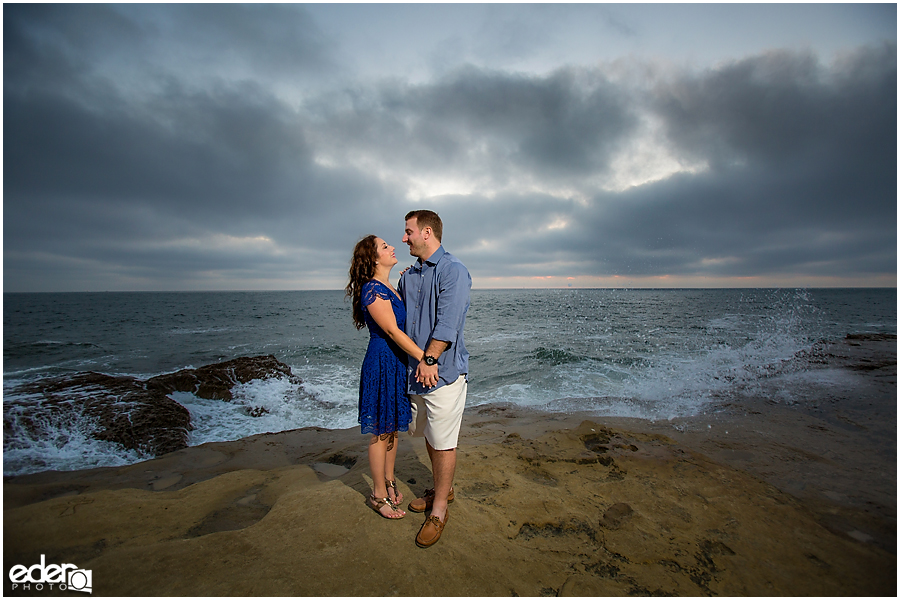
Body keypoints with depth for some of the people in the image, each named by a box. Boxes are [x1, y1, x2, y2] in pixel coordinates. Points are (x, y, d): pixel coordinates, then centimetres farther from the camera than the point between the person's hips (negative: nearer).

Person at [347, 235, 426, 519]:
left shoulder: (390, 288, 11)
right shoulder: (372, 289, -17)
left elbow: (401, 326, 13)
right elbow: (392, 331, -22)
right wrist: (424, 357, -24)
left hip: (399, 362, 9)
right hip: (382, 363, -9)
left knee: (393, 427, 19)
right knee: (380, 431, 6)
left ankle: (389, 481, 37)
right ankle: (379, 495, 23)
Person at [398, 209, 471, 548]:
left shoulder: (453, 271, -13)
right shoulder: (408, 276, 12)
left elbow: (448, 322, -20)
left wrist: (430, 359, -20)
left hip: (443, 370, -8)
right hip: (416, 370, 8)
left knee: (443, 441, 4)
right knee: (428, 436, 20)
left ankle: (439, 510, 21)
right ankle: (443, 488, 40)